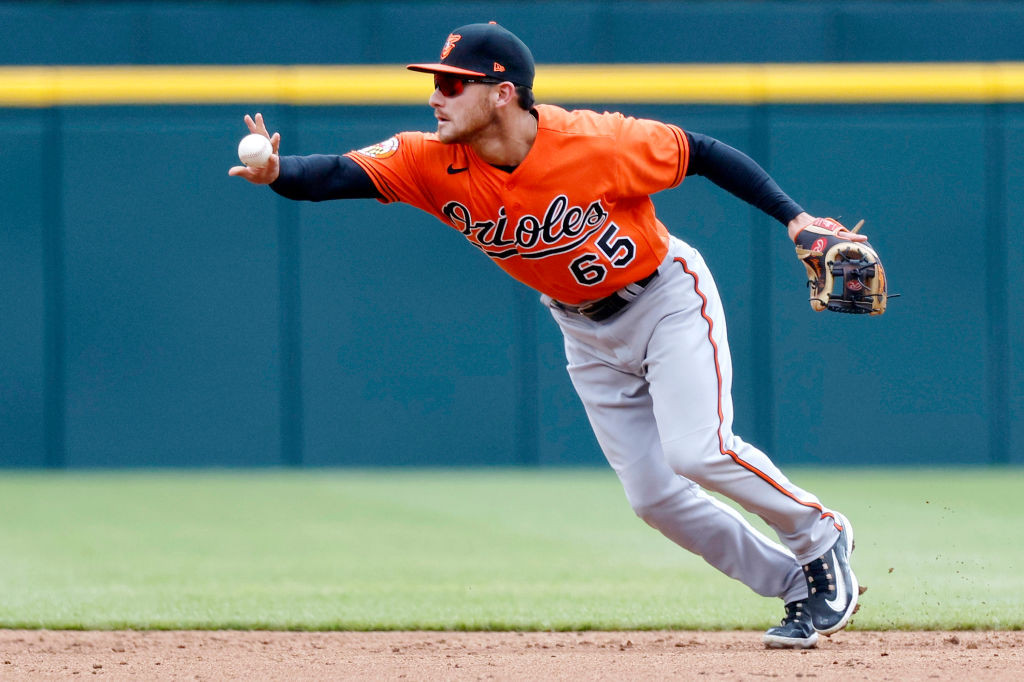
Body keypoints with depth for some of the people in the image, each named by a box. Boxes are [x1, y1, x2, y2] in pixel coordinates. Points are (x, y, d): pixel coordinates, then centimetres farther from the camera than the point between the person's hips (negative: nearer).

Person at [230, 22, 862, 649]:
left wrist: (792, 215, -19)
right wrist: (276, 173, -51)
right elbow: (339, 173, -31)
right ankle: (799, 588, 19)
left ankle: (821, 537, 4)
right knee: (653, 496, 3)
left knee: (697, 451, -22)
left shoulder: (596, 143, -30)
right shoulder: (435, 164, -20)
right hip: (586, 332, 5)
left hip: (668, 299, -5)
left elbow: (702, 153, -17)